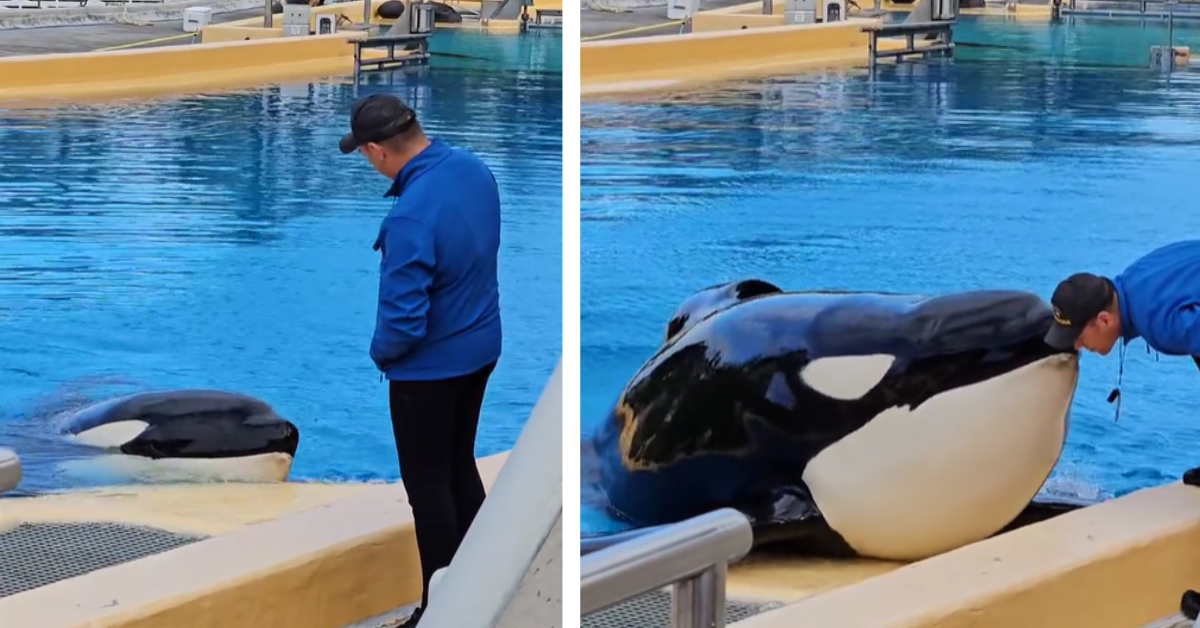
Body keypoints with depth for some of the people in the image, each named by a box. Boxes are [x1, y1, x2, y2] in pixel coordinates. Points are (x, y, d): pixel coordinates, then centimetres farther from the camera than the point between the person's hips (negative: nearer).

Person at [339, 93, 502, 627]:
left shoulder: (411, 216, -32)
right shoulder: (474, 168, -5)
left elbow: (404, 322, -28)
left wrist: (380, 352, -8)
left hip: (431, 366, -8)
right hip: (481, 347, 8)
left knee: (427, 484, 6)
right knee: (461, 463, 21)